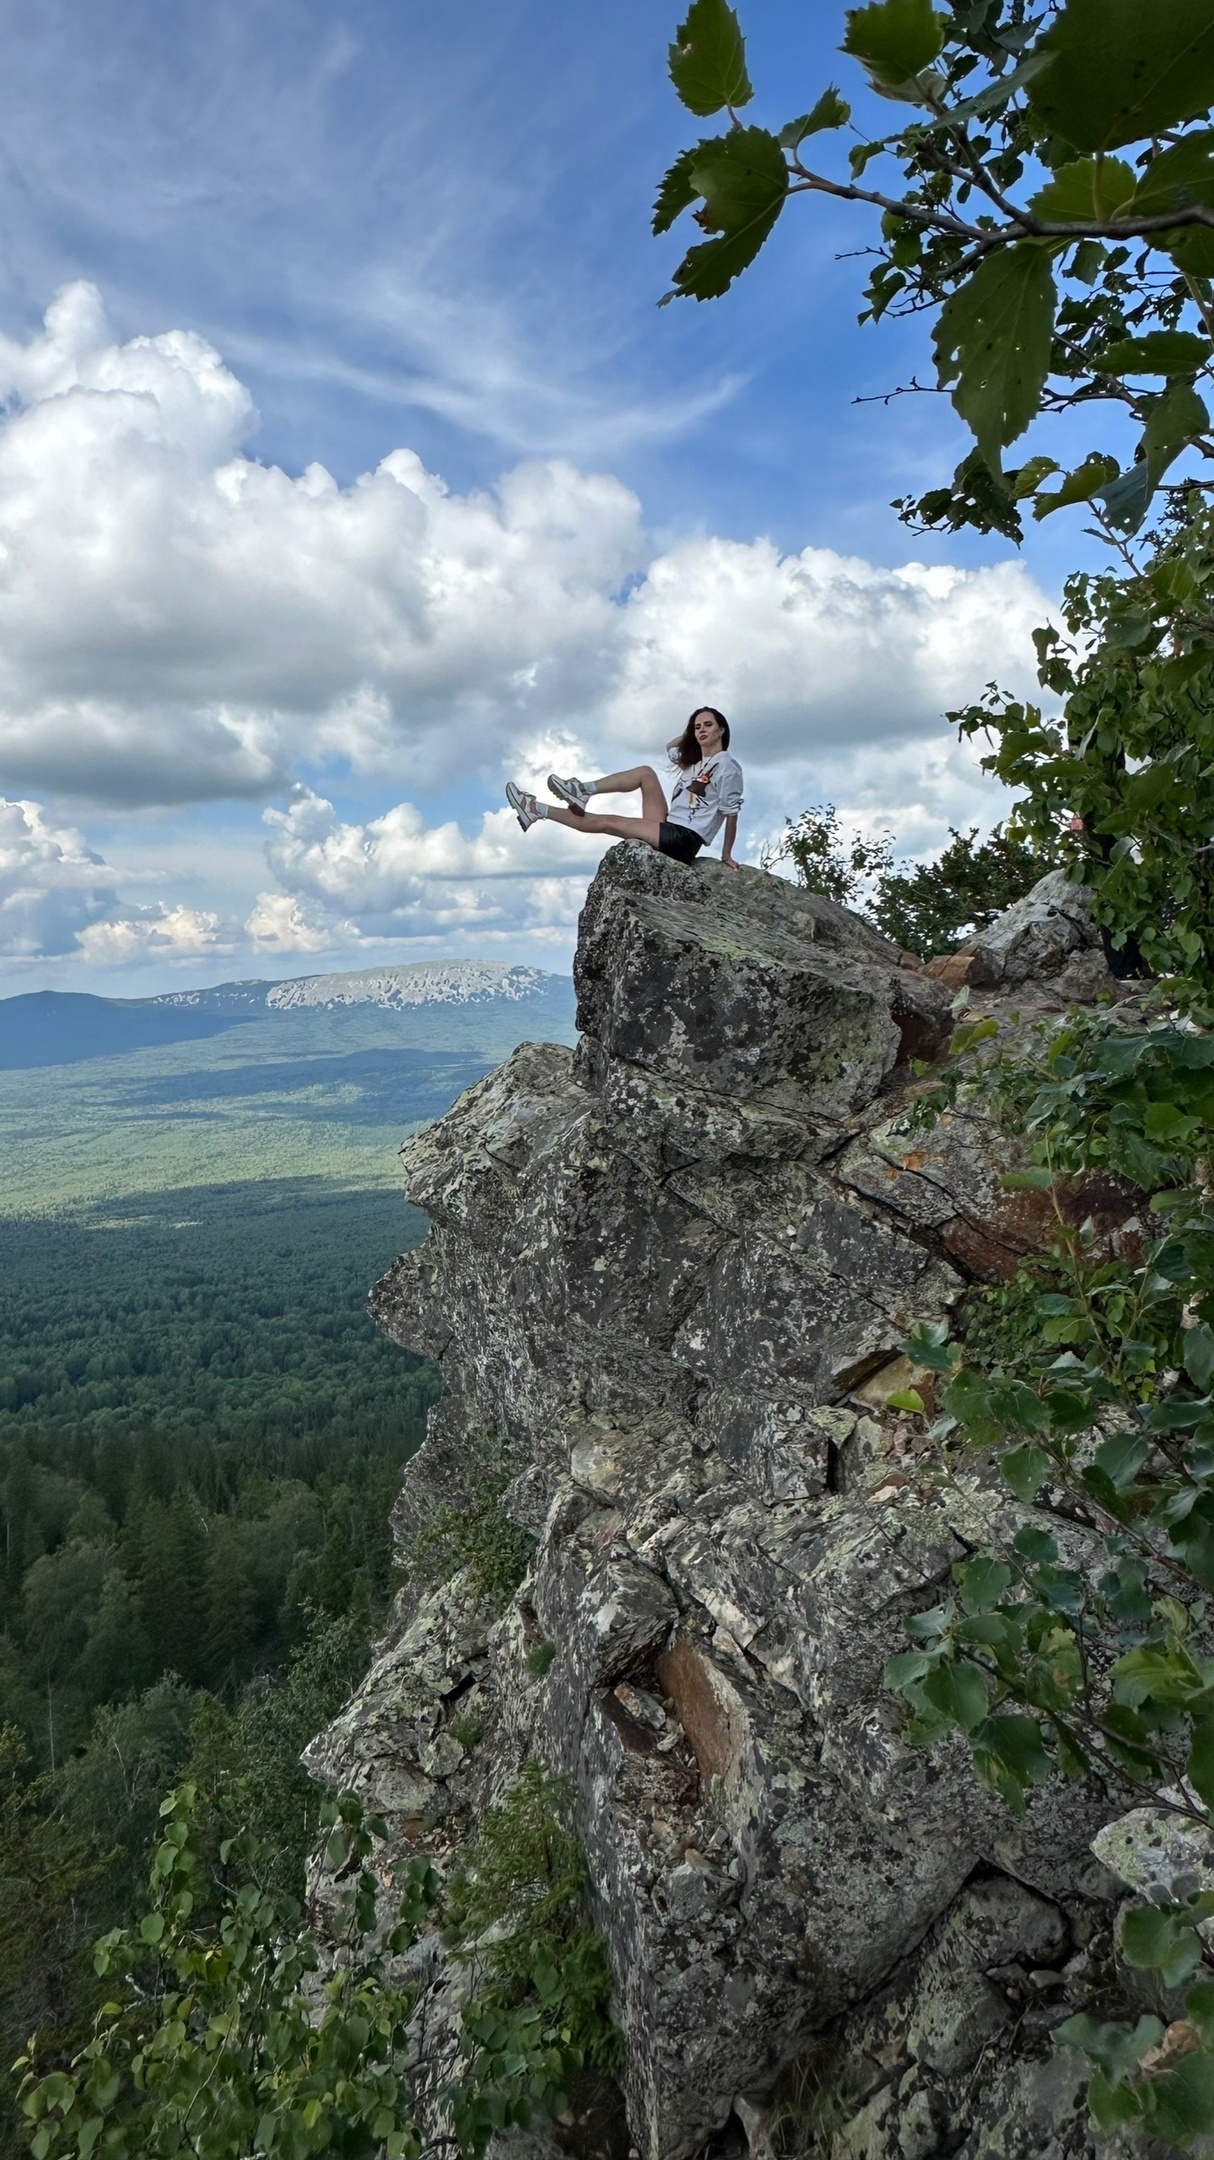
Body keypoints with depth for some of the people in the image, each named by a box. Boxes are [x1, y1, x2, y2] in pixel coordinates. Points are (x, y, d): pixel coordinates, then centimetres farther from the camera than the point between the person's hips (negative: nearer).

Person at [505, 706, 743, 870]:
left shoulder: (728, 767, -6)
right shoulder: (693, 760, 19)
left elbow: (731, 813, -8)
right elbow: (670, 746, 39)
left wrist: (726, 854, -8)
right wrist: (690, 733, 22)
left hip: (685, 839, -8)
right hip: (668, 830, 8)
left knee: (607, 822, -10)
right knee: (645, 772, -2)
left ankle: (537, 810, -7)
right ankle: (583, 791, -8)